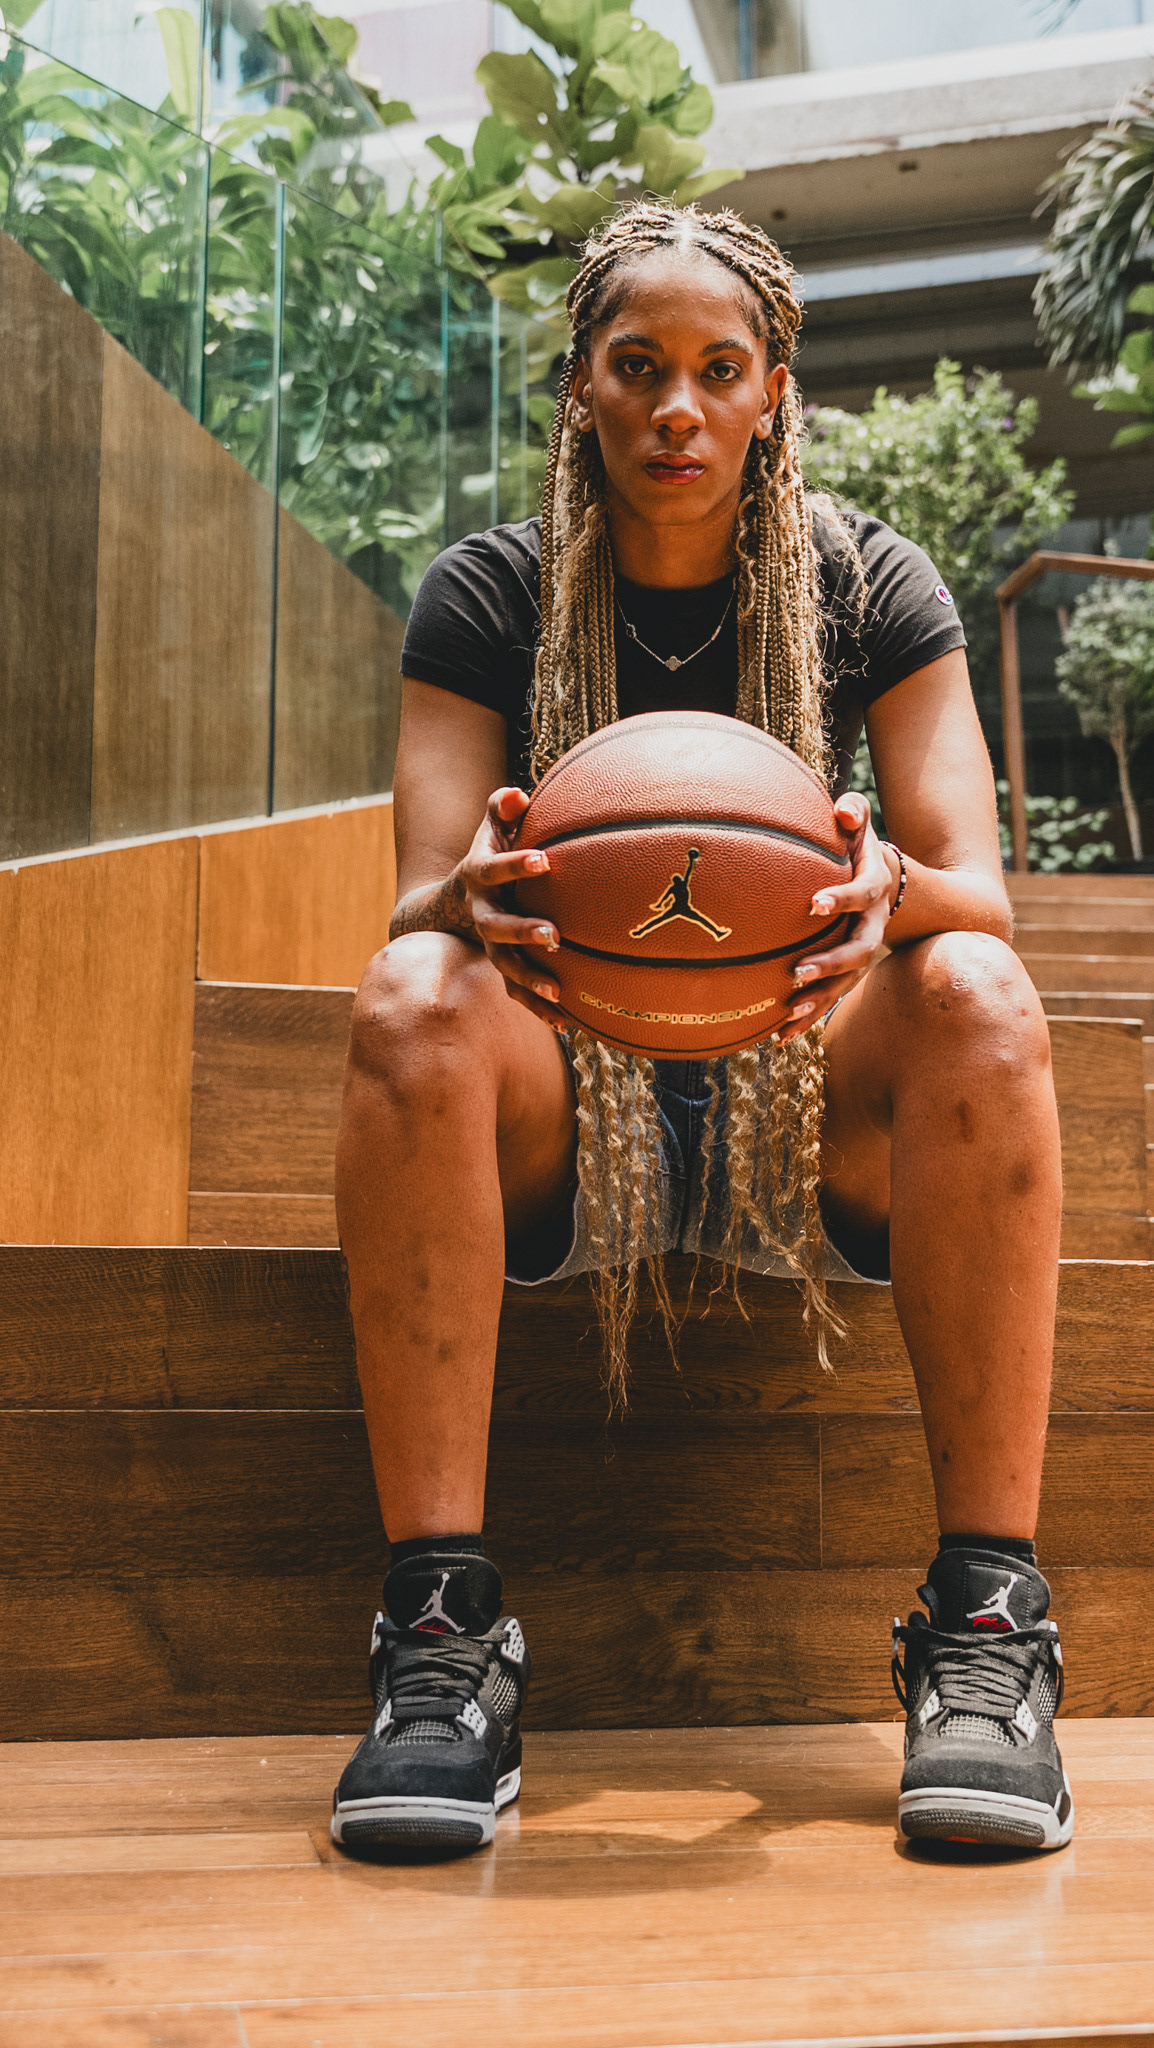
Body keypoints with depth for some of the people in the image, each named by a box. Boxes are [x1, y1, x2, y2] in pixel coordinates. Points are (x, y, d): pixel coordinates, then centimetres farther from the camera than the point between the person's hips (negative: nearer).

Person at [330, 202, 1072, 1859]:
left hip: (799, 1096, 1)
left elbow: (980, 893, -9)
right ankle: (441, 1627, -32)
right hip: (560, 1113, 0)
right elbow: (420, 902, -11)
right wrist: (478, 903, -36)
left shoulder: (872, 587, 1)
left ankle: (987, 1615, -29)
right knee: (411, 999, -31)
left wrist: (895, 892, -34)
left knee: (981, 996, -29)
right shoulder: (489, 595, -1)